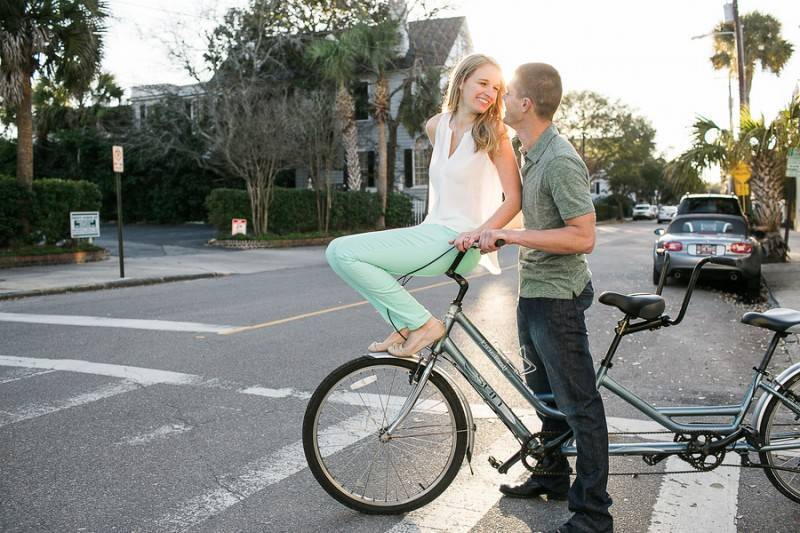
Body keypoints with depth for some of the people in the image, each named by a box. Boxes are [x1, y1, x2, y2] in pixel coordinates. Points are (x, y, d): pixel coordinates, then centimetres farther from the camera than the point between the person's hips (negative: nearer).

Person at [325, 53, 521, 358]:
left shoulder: (494, 133, -7)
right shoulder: (436, 126, 11)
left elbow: (515, 198, -10)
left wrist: (479, 232, -24)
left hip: (457, 242, -8)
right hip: (434, 230, 8)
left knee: (341, 252, -16)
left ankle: (423, 324, -10)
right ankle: (404, 327, 7)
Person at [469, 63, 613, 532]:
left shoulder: (561, 162, -21)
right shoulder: (531, 153, 11)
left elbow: (583, 237, -26)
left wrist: (509, 234, -27)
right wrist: (498, 236, 15)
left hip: (557, 296, -10)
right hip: (533, 290, 11)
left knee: (578, 404, -1)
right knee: (546, 393, 22)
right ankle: (553, 477, 39)